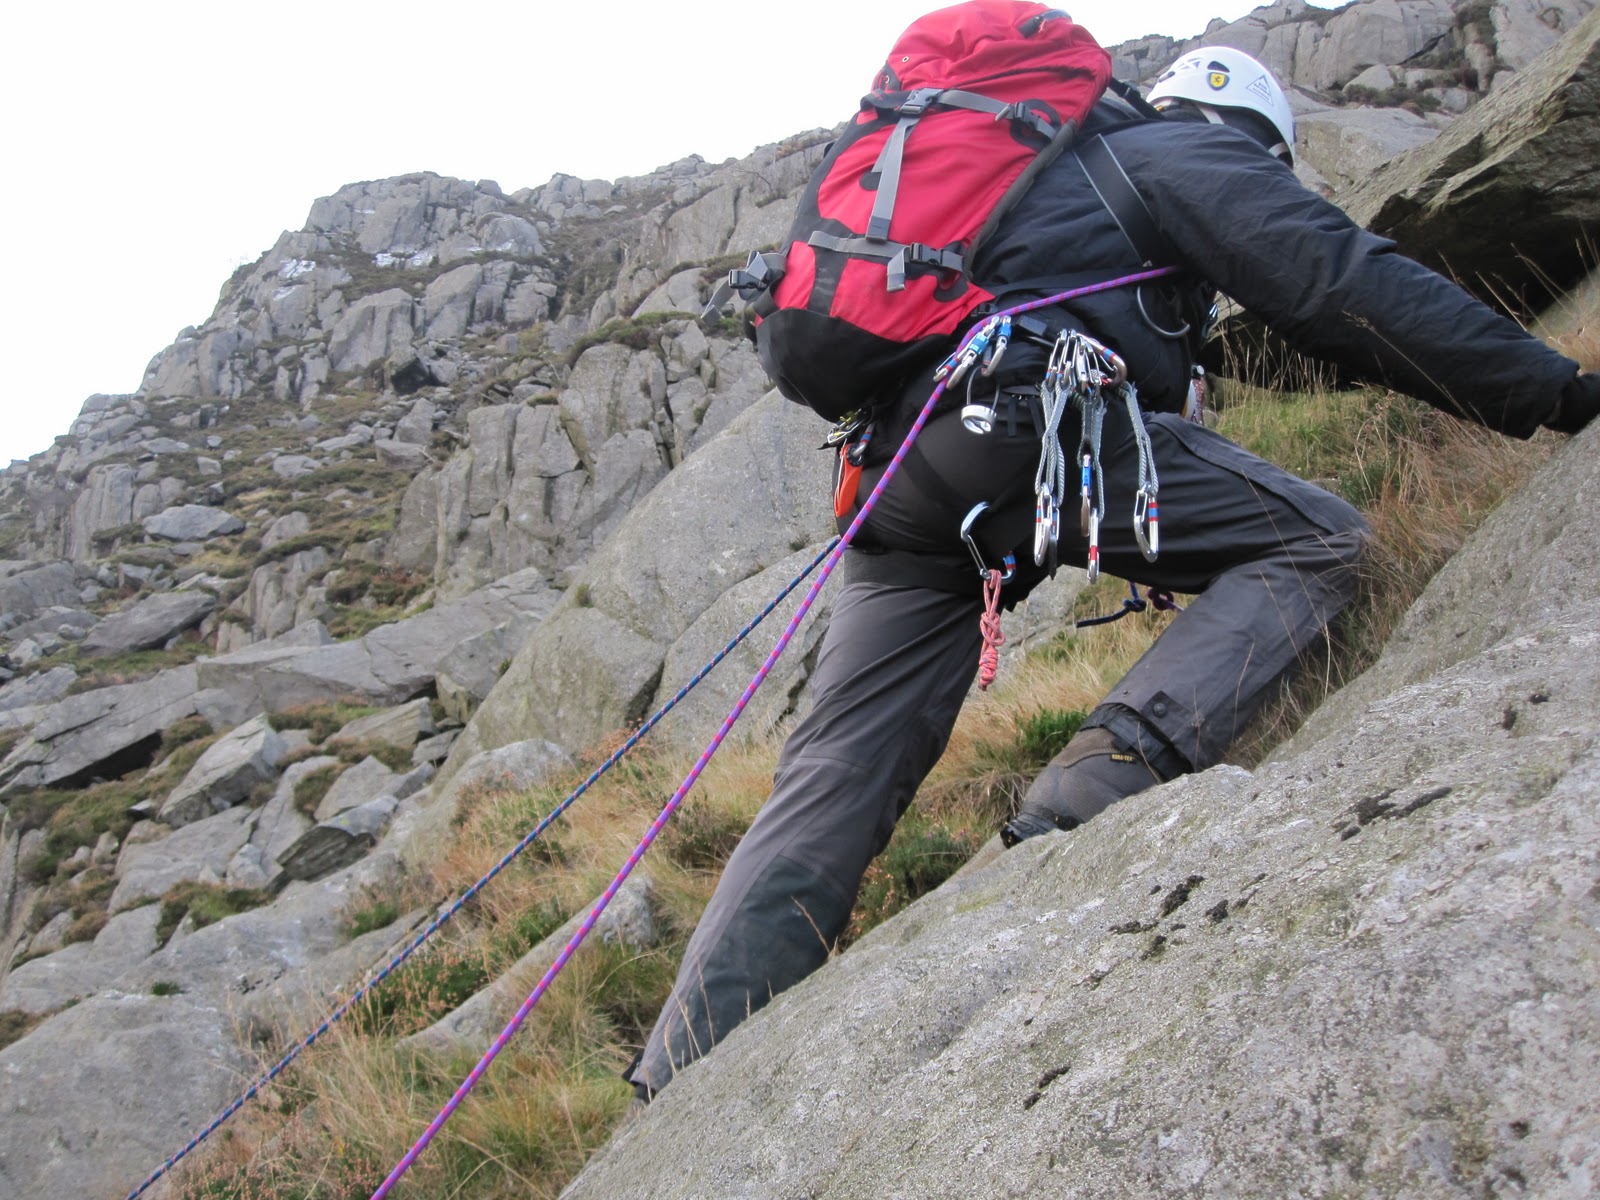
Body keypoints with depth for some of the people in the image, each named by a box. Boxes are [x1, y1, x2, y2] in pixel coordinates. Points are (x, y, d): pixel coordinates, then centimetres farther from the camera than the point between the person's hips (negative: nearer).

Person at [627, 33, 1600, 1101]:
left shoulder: (1067, 166, 41)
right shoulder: (1196, 153, 16)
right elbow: (1346, 284, 5)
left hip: (893, 471, 8)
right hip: (1028, 424, -8)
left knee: (836, 782, 4)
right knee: (1320, 541, 2)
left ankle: (681, 1093, -2)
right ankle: (1091, 802, -20)